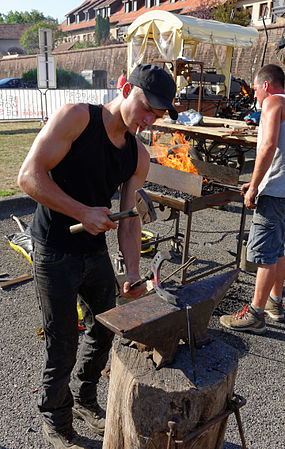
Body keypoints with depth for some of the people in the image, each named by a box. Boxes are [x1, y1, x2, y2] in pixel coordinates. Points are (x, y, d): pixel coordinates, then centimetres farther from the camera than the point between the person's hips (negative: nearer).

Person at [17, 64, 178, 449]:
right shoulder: (77, 118, -16)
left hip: (96, 251, 7)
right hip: (55, 254, -6)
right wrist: (84, 213, -24)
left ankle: (84, 400, 47)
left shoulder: (138, 157, 2)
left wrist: (133, 273, -11)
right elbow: (29, 177, -21)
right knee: (63, 347, 6)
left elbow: (129, 220, 1)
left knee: (104, 331, 19)